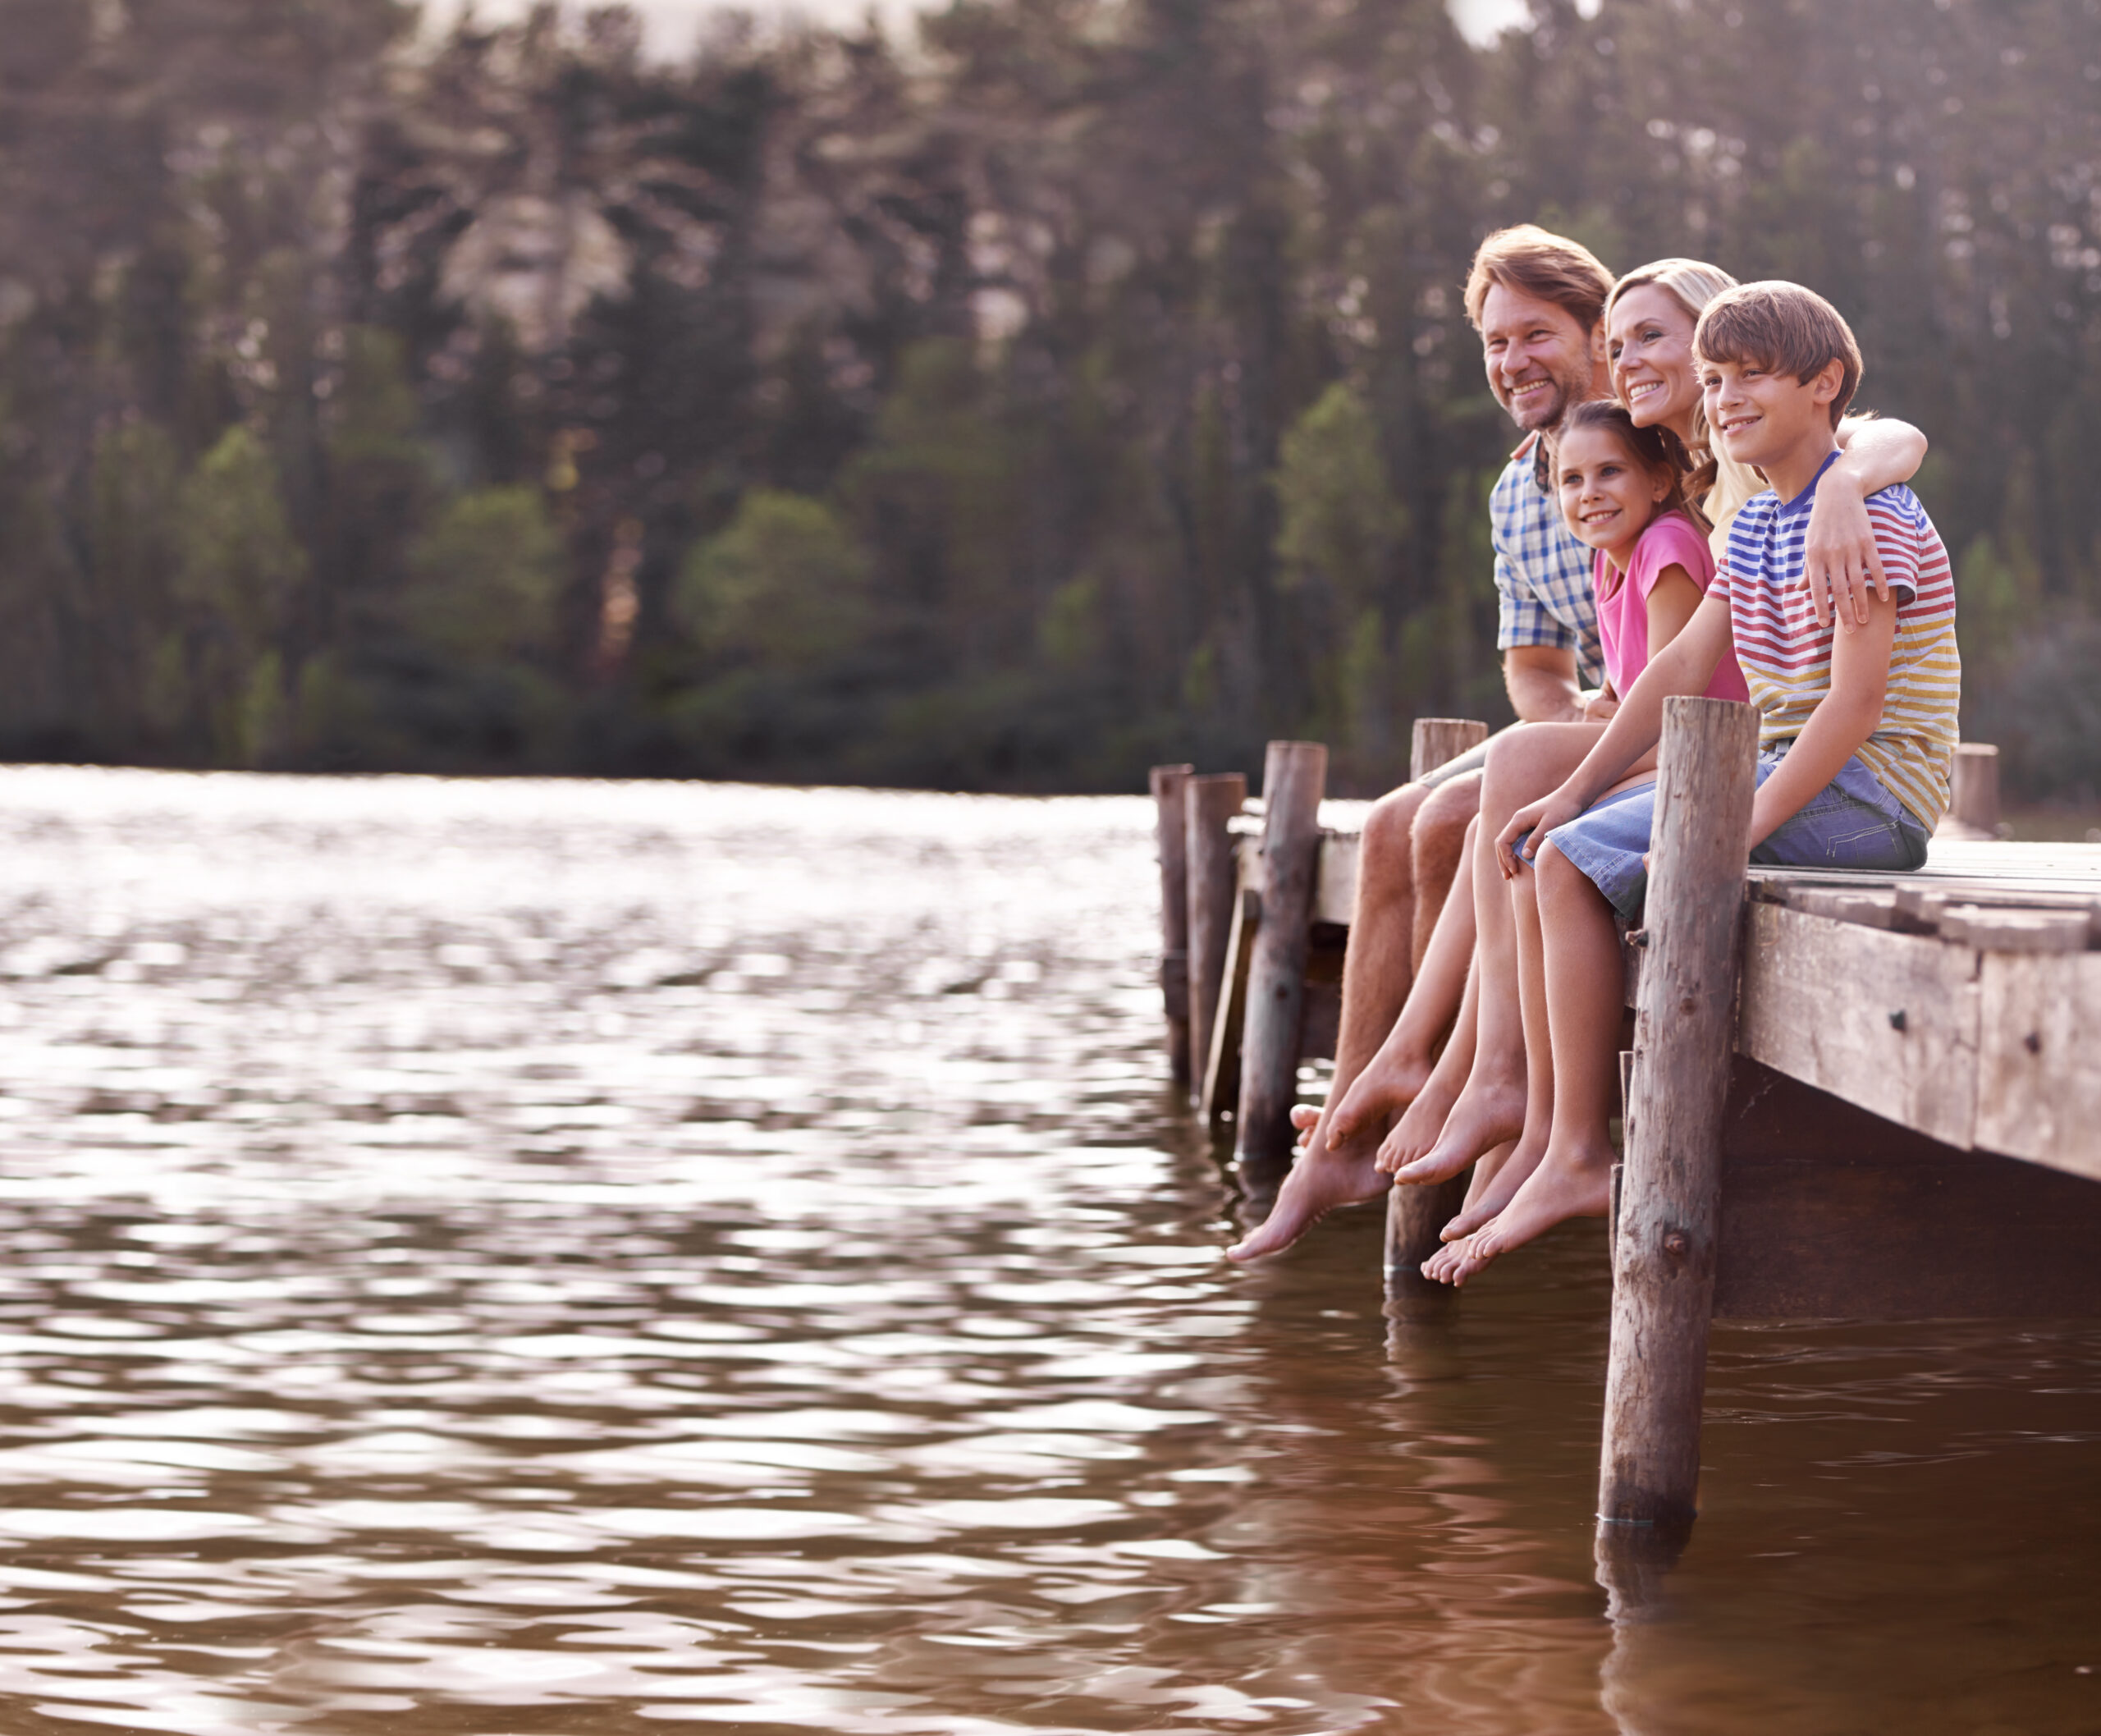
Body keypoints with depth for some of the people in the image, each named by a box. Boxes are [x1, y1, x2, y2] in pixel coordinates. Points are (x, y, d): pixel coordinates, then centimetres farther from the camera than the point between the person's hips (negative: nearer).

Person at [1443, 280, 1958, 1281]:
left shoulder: (1867, 515, -13)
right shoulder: (1755, 524, 17)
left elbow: (1858, 700, -21)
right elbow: (1685, 666, 14)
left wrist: (1742, 826, -27)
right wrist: (1574, 792, 5)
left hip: (1866, 793, -10)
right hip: (1792, 777, 10)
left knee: (1575, 862, -20)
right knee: (1545, 852, 4)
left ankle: (1577, 1160, -17)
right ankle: (1546, 1135, -1)